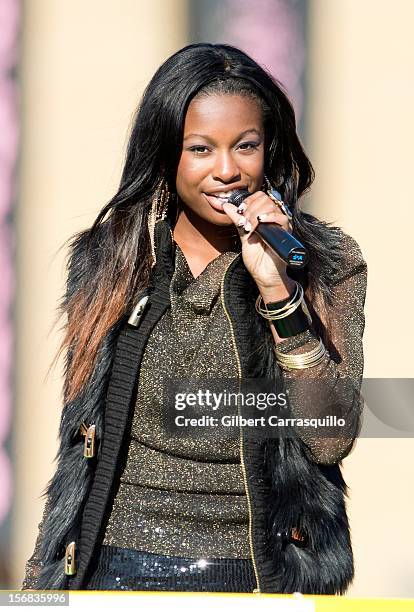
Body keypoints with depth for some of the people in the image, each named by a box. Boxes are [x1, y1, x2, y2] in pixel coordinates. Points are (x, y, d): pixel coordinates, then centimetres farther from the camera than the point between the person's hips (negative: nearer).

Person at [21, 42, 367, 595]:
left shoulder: (327, 263, -3)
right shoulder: (108, 259, 3)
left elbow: (331, 439, -14)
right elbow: (77, 443, 10)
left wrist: (277, 289, -21)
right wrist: (41, 579, 6)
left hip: (258, 571, -2)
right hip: (117, 567, 2)